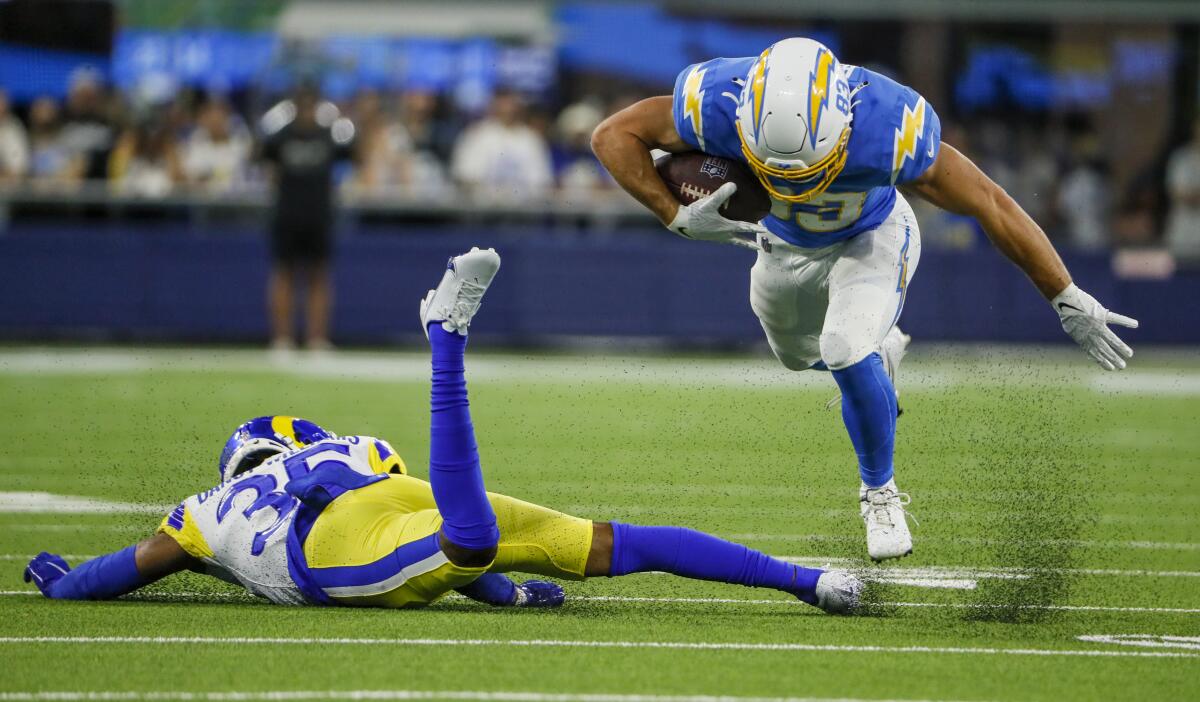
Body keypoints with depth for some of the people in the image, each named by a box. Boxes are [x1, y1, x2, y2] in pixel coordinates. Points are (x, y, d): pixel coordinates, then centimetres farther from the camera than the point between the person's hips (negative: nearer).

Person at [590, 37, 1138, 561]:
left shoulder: (889, 130, -43)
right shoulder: (718, 105, -40)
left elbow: (990, 206, -32)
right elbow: (613, 135, -23)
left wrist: (1068, 302, -25)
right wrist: (677, 217, -37)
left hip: (870, 237, -3)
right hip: (786, 243, 4)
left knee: (848, 352, -25)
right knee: (799, 353, 24)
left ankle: (880, 491, 0)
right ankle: (882, 349, 59)